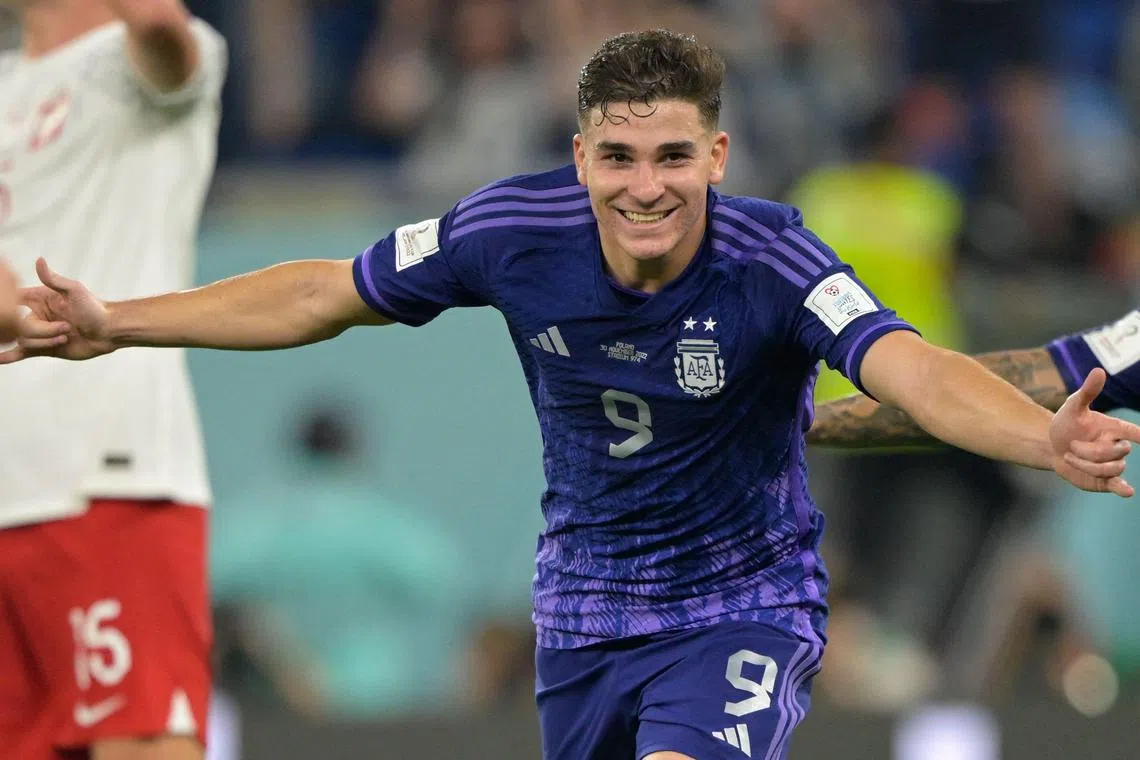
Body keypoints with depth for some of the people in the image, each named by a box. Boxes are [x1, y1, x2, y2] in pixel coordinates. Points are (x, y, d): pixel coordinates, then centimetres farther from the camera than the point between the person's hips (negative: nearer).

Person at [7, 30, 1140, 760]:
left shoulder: (771, 261, -25)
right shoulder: (513, 231, -15)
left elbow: (915, 371, -42)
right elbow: (323, 296, 0)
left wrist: (1049, 441, -62)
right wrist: (112, 325, 0)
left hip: (742, 604, -4)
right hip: (585, 610, 4)